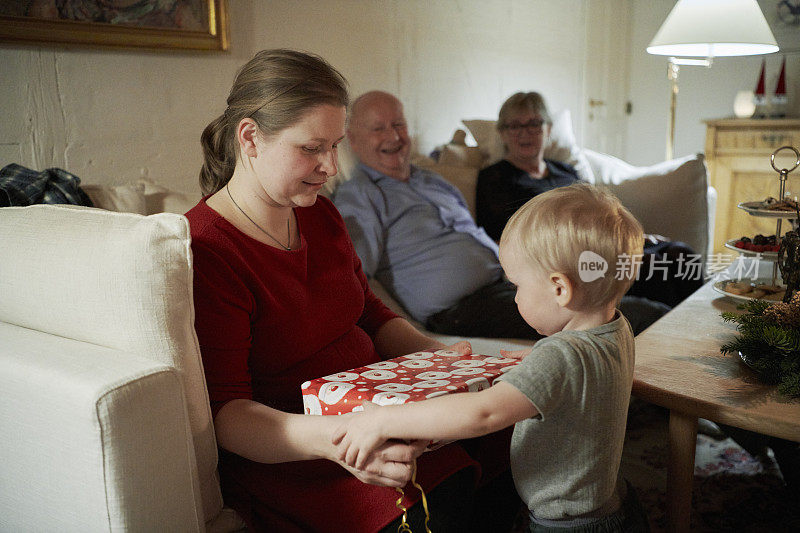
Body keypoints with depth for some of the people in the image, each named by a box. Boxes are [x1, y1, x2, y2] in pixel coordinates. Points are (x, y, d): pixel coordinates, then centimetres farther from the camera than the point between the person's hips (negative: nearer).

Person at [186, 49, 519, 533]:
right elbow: (224, 413, -21)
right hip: (285, 457, -7)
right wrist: (331, 439, -38)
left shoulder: (321, 216, 10)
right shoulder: (204, 252, -17)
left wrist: (438, 354, -1)